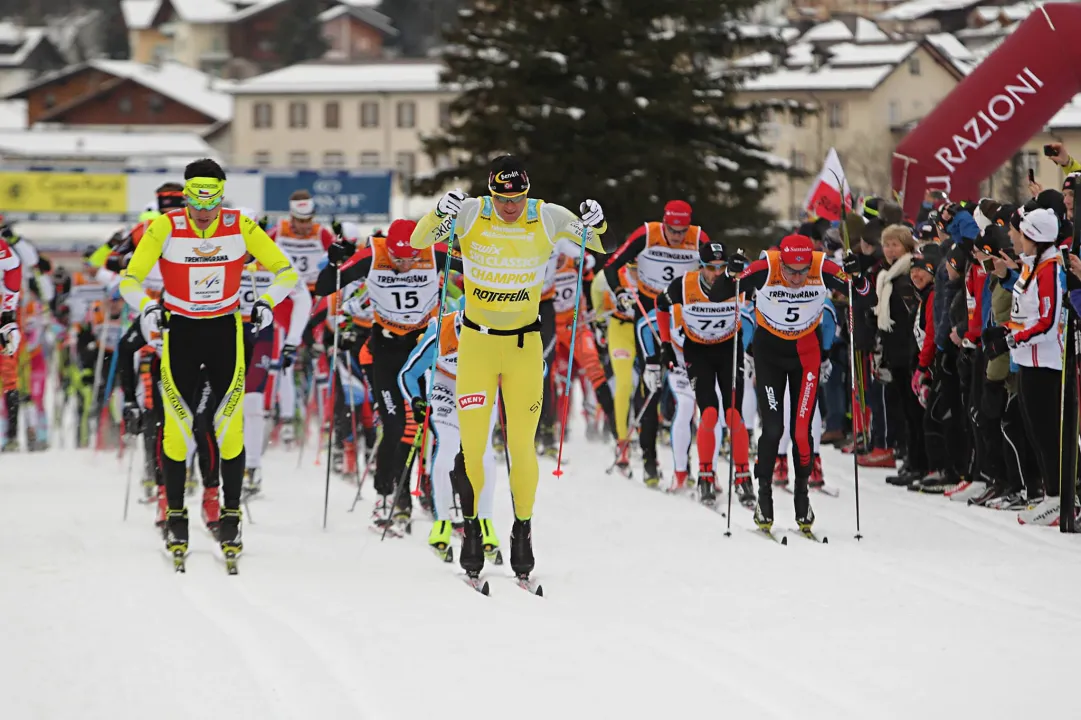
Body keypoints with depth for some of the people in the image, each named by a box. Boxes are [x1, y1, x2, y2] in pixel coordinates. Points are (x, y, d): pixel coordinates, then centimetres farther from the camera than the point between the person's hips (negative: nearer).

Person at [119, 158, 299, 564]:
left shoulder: (241, 228, -11)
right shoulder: (164, 229, -14)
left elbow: (286, 271, -4)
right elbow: (130, 279, -10)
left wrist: (267, 302, -23)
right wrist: (146, 307, -31)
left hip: (226, 331, 0)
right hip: (179, 331, 0)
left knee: (230, 423, -6)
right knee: (177, 423, -5)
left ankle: (231, 516, 4)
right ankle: (175, 515, 8)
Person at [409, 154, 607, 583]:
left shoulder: (547, 218, -7)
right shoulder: (471, 214, -9)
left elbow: (604, 245, 3)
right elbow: (419, 241, -13)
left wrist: (595, 226, -20)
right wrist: (441, 214, -33)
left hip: (525, 344, 0)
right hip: (476, 341, 0)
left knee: (522, 447, 1)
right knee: (472, 446, -2)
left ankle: (523, 528, 18)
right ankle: (471, 528, 15)